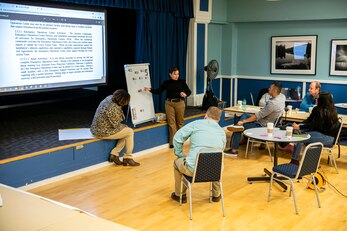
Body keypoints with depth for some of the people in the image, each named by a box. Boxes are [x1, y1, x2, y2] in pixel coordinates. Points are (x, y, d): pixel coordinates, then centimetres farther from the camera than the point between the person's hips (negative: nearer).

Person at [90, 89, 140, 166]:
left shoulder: (109, 98, -1)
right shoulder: (113, 108, -29)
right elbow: (116, 125, -17)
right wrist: (124, 126, 2)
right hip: (103, 132, -9)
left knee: (125, 131, 16)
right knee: (130, 132, 1)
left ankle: (114, 154, 11)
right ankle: (128, 158, 8)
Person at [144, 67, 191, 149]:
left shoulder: (182, 82, 0)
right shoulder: (167, 82, 2)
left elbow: (189, 91, 2)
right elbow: (158, 91, 1)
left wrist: (185, 94, -20)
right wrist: (150, 89, -13)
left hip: (179, 103, 0)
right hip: (169, 103, 0)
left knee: (180, 122, 9)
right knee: (171, 123, 0)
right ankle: (173, 142, 4)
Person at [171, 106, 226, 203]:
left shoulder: (196, 124, -1)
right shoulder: (222, 132, 11)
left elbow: (177, 138, -2)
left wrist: (181, 156, 13)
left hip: (193, 170, -4)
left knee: (177, 163, 30)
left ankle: (180, 195, 40)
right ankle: (216, 194, 48)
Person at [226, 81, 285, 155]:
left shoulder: (273, 103, -29)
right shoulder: (282, 97, -3)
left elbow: (258, 115, -24)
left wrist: (243, 121, -19)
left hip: (262, 126, -10)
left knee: (238, 129, -5)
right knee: (245, 115, 19)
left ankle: (234, 150, 2)